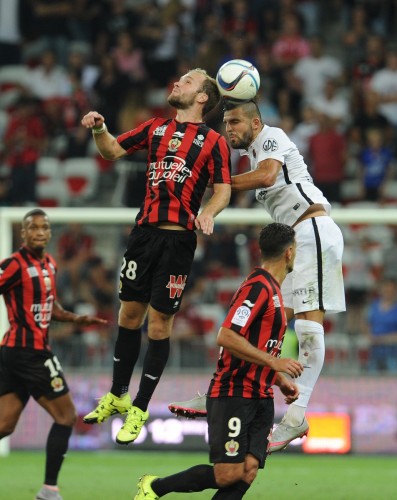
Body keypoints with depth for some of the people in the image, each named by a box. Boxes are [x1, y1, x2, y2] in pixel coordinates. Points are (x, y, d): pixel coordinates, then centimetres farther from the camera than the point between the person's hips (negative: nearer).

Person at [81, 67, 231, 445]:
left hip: (178, 240, -4)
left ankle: (139, 410, 8)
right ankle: (117, 396, 25)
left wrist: (208, 212, -23)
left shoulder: (213, 142, 0)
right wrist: (98, 129, 0)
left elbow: (223, 190, -3)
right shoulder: (156, 128, 13)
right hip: (144, 231, 4)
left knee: (159, 324, -1)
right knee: (129, 314, 11)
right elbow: (113, 151, 20)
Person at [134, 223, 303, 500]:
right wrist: (274, 362, -22)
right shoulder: (257, 287, -13)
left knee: (248, 472, -7)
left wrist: (281, 380, 19)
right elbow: (226, 336, -23)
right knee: (228, 474, -13)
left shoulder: (272, 289, 18)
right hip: (233, 395, -9)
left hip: (260, 399, 9)